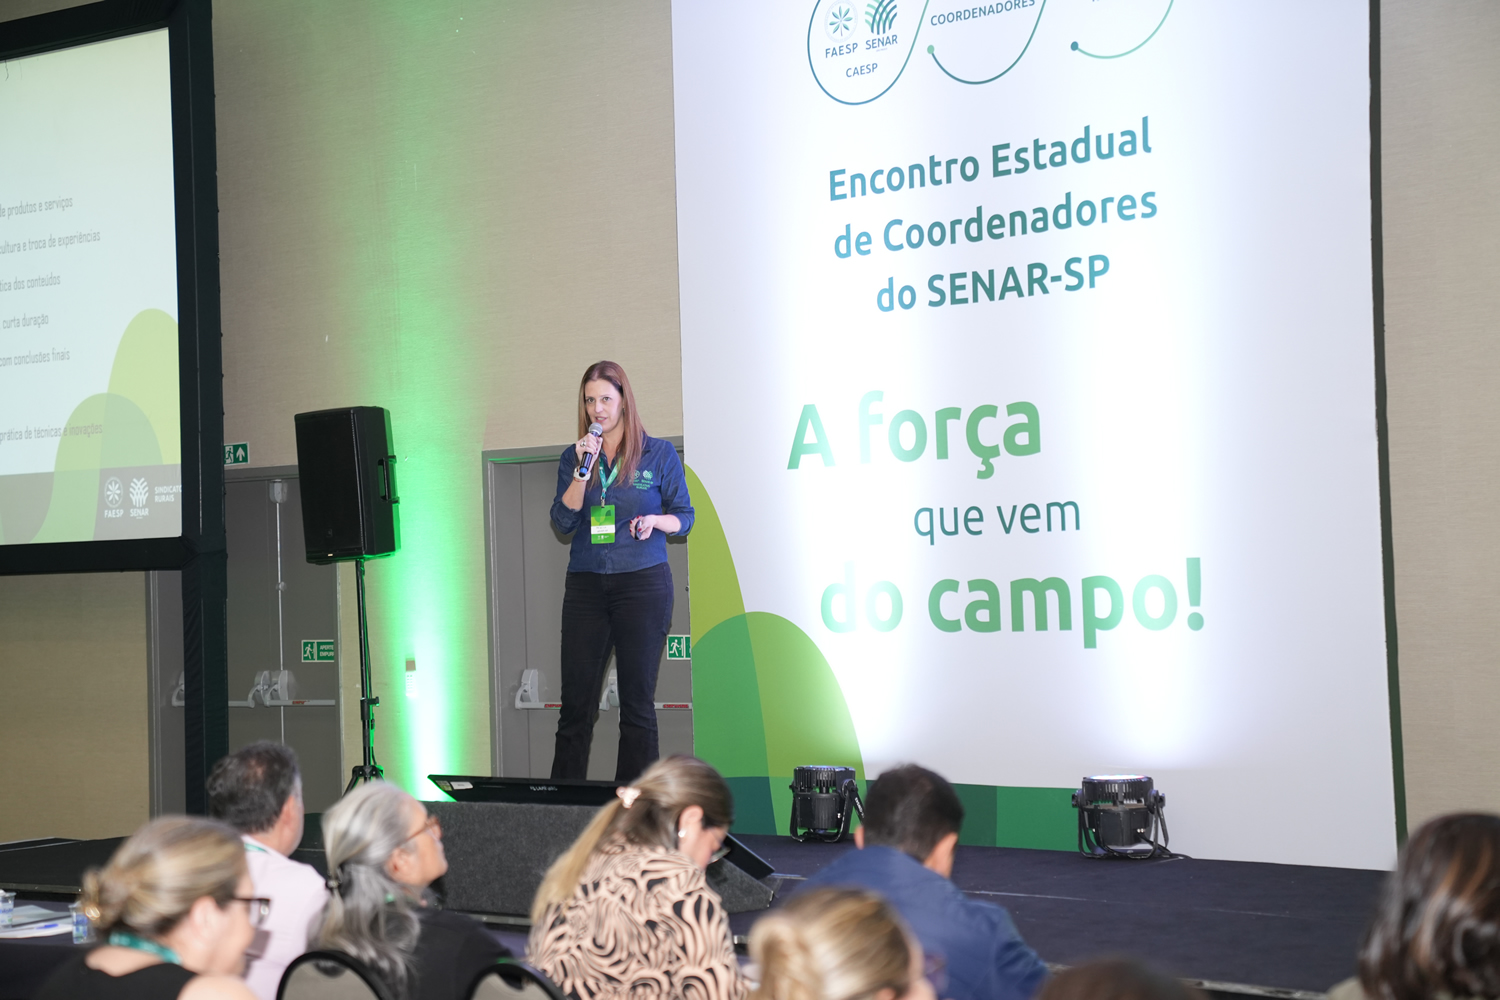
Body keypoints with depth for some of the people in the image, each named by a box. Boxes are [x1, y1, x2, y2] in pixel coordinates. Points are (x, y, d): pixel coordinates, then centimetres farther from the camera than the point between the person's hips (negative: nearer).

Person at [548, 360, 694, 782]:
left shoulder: (659, 454, 3)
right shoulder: (574, 457, 10)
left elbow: (684, 517, 6)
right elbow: (563, 521, 0)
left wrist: (654, 521, -14)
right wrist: (583, 469, -9)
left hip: (643, 584, -2)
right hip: (586, 585, 2)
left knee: (637, 700, -1)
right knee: (576, 701, 0)